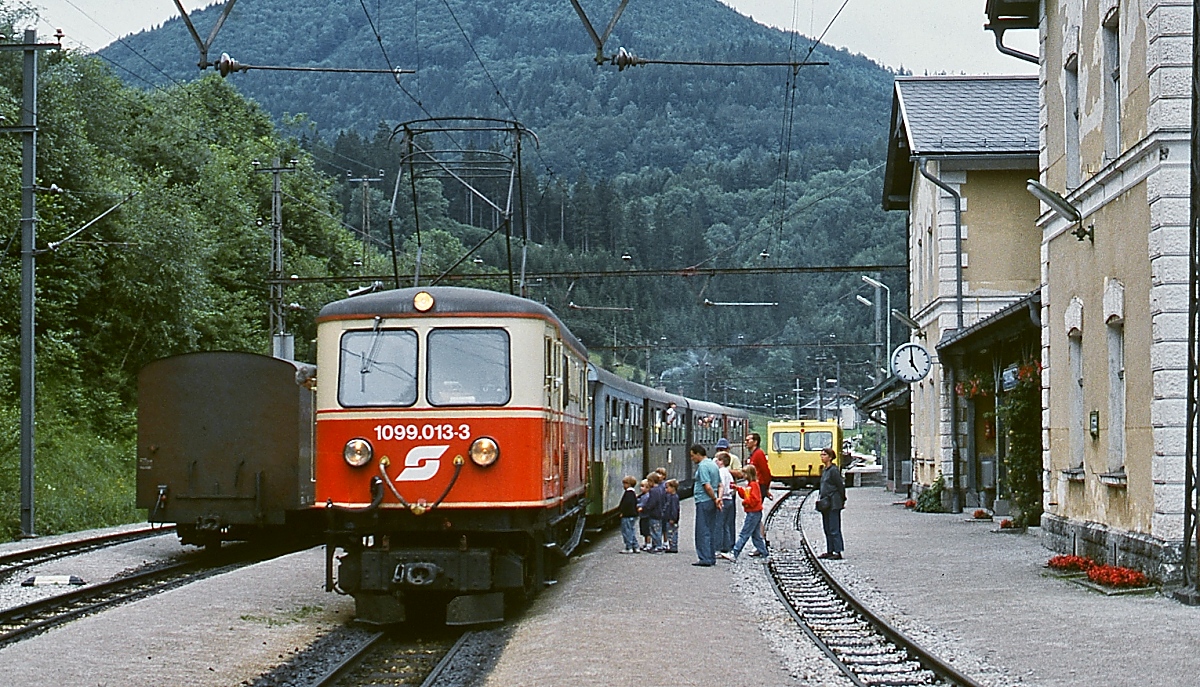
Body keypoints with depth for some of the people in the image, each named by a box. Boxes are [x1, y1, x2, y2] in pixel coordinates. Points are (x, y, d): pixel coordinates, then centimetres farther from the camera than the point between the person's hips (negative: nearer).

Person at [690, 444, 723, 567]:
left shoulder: (702, 466, -14)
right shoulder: (713, 464, 15)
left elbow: (707, 486, -21)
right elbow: (720, 485, 16)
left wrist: (714, 499, -9)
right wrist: (719, 498, 4)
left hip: (704, 501, -9)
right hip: (711, 502, 9)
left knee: (702, 531, -5)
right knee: (710, 531, 13)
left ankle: (705, 559, -6)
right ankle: (711, 558, 16)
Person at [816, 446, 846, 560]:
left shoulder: (833, 470, -13)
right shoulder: (824, 470, 14)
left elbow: (840, 486, -11)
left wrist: (842, 500, -3)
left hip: (833, 504, -9)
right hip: (825, 504, 9)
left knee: (834, 529, -8)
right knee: (827, 529, 12)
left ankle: (838, 552, -6)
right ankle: (829, 551, 17)